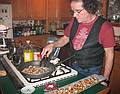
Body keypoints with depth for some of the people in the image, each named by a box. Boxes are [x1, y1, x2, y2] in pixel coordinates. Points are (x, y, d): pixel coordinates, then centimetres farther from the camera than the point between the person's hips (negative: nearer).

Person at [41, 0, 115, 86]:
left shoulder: (104, 26, -19)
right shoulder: (74, 21, -4)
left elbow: (109, 54, -13)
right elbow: (65, 38, 9)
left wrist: (105, 78, -11)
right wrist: (53, 45, -10)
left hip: (91, 72, -4)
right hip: (73, 66, 5)